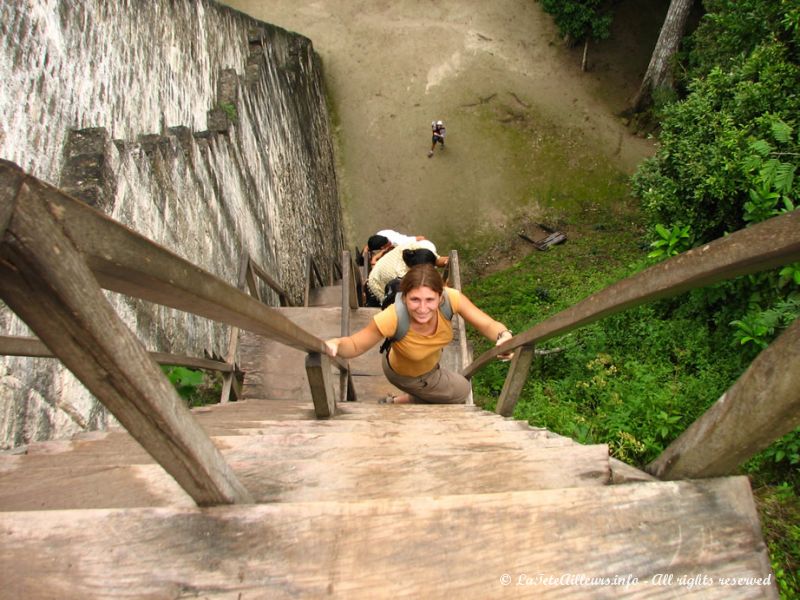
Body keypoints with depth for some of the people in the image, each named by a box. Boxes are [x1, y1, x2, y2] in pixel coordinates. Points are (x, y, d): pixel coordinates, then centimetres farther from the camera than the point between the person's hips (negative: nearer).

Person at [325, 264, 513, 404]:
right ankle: (397, 403, 24)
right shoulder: (392, 319, -44)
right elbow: (355, 345, -30)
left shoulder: (450, 298, -36)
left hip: (431, 363, 5)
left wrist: (504, 336, -51)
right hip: (405, 374, -4)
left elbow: (487, 325, -28)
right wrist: (336, 344, -53)